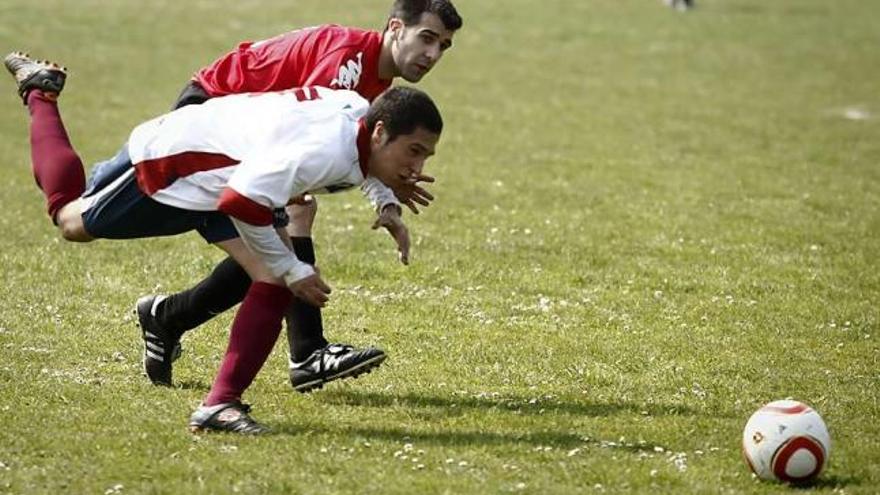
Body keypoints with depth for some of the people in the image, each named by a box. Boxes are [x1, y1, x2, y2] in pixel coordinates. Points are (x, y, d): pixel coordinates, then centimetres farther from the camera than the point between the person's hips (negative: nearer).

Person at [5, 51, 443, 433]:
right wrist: (291, 269, -30)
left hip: (223, 174, 7)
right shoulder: (329, 151, -42)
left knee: (275, 281, -12)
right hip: (164, 164, -7)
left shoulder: (360, 112, -15)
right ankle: (41, 96, 40)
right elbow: (241, 202, -42)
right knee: (73, 220, 19)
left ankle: (221, 404, -5)